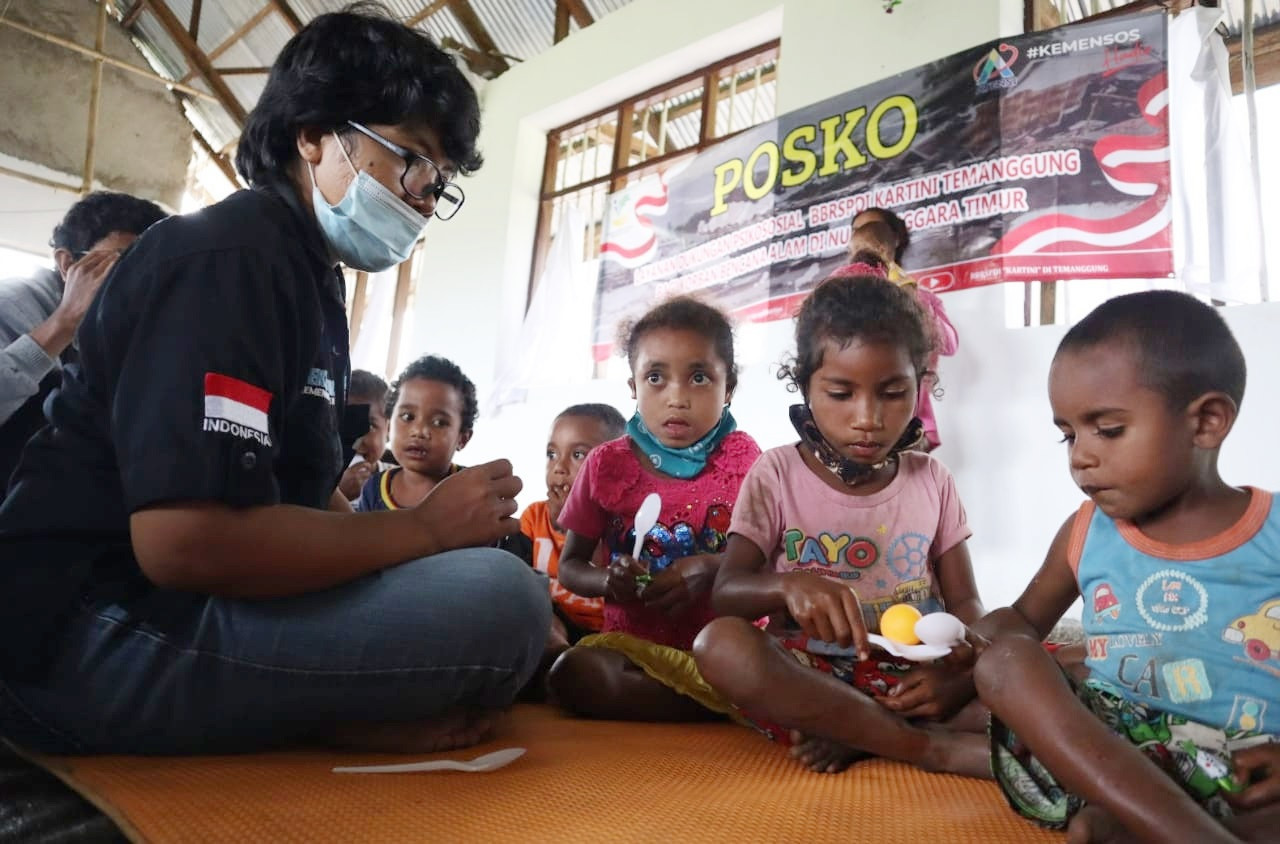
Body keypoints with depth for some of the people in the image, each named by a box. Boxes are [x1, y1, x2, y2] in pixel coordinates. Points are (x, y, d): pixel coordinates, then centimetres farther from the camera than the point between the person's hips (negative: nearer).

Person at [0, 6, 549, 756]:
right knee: (505, 600, -27)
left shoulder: (308, 278, 15)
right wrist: (426, 528, -16)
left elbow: (304, 493, 16)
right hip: (98, 630, -10)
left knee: (485, 576, 14)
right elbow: (183, 541, -28)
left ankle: (325, 716, -4)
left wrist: (442, 530, 1)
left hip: (188, 601, 10)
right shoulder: (229, 261, -16)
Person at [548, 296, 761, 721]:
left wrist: (713, 569, -20)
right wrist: (607, 581, -13)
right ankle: (732, 706, -18)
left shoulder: (742, 458, -1)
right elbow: (570, 566, 10)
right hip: (635, 643, 3)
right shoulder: (608, 463, 1)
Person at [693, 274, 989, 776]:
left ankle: (853, 738, -20)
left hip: (912, 682, 3)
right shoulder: (778, 474, -1)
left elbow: (964, 601, 8)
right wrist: (786, 585, -32)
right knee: (721, 645, -34)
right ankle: (937, 749, -26)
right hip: (808, 676, -2)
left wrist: (955, 676, -15)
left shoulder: (932, 481, 7)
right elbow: (725, 594, -8)